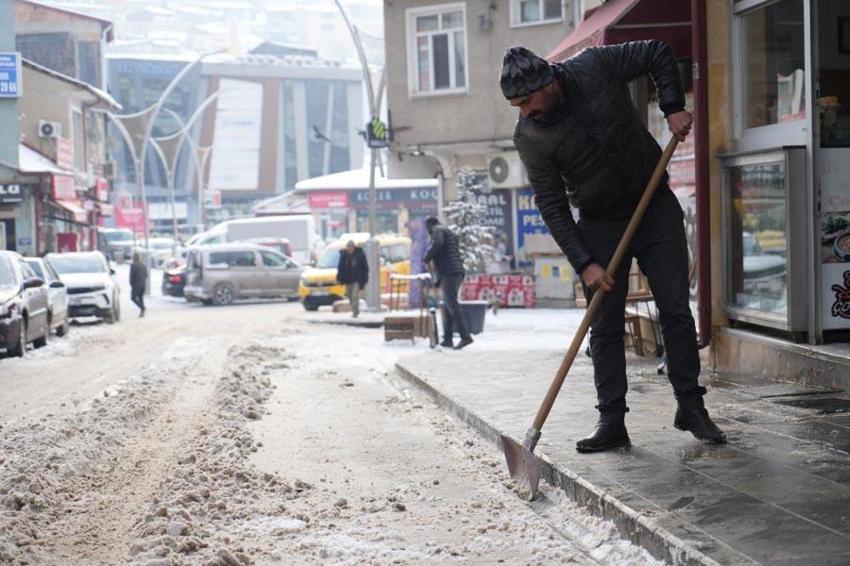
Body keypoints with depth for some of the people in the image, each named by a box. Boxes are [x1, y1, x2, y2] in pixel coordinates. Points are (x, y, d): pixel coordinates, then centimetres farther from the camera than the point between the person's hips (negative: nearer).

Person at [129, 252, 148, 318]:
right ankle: (142, 312, 9)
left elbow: (131, 276, -10)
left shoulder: (133, 265, -11)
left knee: (133, 297, 0)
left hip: (136, 284, -6)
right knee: (141, 297, 14)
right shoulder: (144, 265, 9)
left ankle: (142, 307, -20)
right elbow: (146, 275, 12)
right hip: (143, 284, 6)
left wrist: (131, 284, 1)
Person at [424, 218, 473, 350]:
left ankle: (465, 336, -21)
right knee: (447, 308, 10)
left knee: (452, 306, -13)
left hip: (449, 274, -9)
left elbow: (438, 243, -23)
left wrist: (427, 258, -11)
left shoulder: (438, 230, 1)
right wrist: (439, 281, 31)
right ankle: (448, 339, 10)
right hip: (458, 272, 9)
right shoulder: (450, 233, 30)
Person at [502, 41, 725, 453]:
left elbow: (658, 54, 0)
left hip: (657, 207, 0)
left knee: (676, 310, 1)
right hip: (600, 224, 0)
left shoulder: (595, 66, -16)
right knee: (605, 327, -2)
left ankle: (691, 407, 12)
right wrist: (584, 263, -19)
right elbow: (552, 207, -13)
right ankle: (611, 422, 4)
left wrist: (673, 107, -12)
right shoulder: (529, 137, -15)